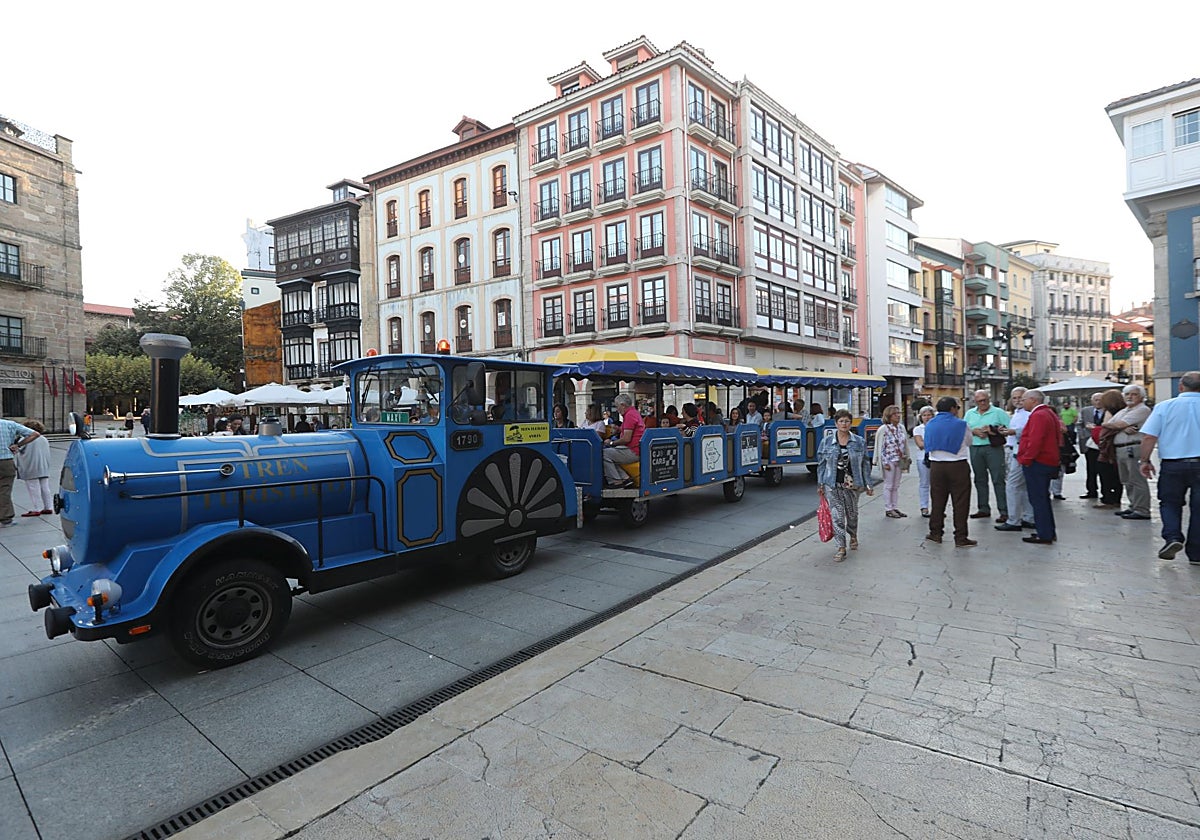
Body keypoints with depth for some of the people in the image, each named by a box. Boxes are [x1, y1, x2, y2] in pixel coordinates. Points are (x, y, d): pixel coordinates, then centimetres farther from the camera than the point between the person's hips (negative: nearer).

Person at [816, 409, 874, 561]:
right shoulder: (826, 441, 1)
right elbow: (821, 464, 4)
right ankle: (841, 547, 0)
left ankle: (853, 537, 43)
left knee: (852, 513, 16)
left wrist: (868, 484, 3)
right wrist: (820, 484, 2)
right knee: (837, 515, -5)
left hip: (852, 484, 1)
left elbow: (865, 464, 6)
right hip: (832, 485, -1)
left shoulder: (859, 442, 3)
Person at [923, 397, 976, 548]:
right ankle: (960, 538, 4)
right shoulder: (961, 424, -8)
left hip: (936, 466, 4)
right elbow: (970, 441, 8)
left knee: (937, 500, 12)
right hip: (958, 466, -4)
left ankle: (935, 533, 19)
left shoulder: (929, 425, 4)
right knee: (960, 502, 2)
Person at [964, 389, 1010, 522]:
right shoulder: (969, 413, 14)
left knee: (998, 480, -7)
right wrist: (974, 431, -9)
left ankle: (1004, 511, -4)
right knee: (980, 480, 10)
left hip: (993, 448, -4)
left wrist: (992, 430, -15)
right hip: (975, 449, 5)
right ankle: (983, 509, 20)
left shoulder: (998, 412, 1)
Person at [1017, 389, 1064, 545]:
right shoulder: (1050, 413, 16)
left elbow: (1035, 441, -25)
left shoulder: (1038, 416, -17)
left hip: (1037, 463, -11)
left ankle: (1044, 536, -1)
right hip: (1049, 462, 11)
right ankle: (1049, 532, 27)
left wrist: (1026, 459, -17)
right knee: (1043, 498, 18)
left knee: (1037, 499, -5)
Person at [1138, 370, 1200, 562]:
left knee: (1169, 503, 15)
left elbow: (1149, 436, -8)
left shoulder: (1164, 406, -4)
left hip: (1172, 464, -1)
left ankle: (1172, 537, -6)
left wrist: (1144, 460, 1)